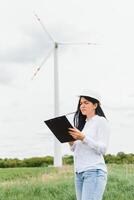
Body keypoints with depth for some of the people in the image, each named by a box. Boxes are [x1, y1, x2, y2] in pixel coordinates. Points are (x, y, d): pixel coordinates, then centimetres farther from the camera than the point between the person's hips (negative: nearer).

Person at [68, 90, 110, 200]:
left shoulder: (101, 121, 0)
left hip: (94, 171, -7)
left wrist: (83, 138, -20)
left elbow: (102, 149, -10)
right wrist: (71, 142, -1)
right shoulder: (83, 123, 19)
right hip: (79, 172, 7)